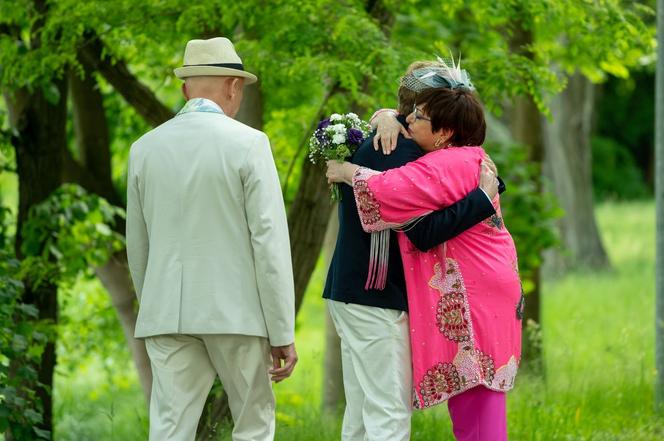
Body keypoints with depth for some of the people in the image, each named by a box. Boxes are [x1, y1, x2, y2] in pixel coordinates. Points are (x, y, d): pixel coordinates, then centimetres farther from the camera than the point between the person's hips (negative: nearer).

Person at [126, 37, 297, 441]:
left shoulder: (145, 148, 6)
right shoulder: (248, 144, -6)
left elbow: (138, 245, 13)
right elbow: (269, 241, -10)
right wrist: (283, 333, -7)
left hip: (168, 314, 3)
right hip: (237, 312, -3)